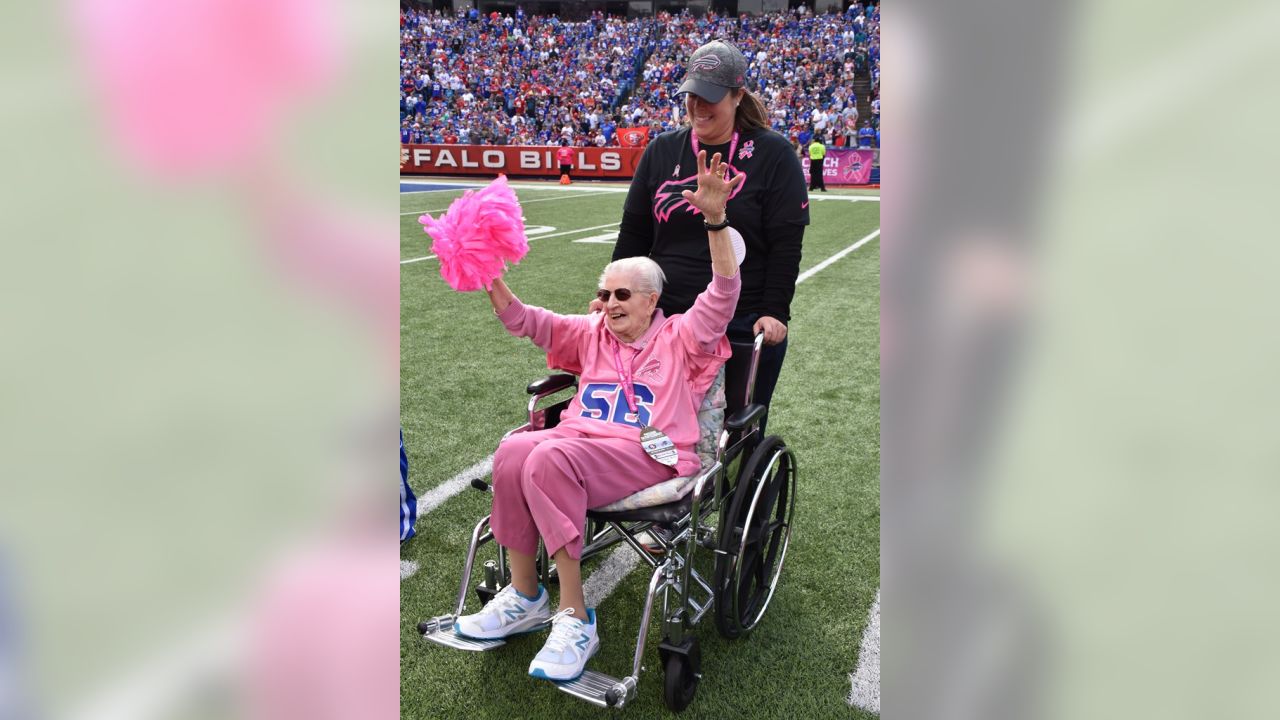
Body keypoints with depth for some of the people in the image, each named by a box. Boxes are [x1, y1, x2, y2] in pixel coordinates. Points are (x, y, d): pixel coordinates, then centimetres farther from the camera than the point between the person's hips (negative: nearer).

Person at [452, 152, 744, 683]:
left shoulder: (679, 338, 10)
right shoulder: (592, 333, 24)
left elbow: (723, 294, -6)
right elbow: (527, 321, 15)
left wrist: (715, 220, -20)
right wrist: (491, 279, -3)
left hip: (646, 453, -5)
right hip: (581, 438, 5)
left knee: (551, 457, -33)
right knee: (513, 451, -27)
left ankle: (574, 615, -26)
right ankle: (524, 596, -13)